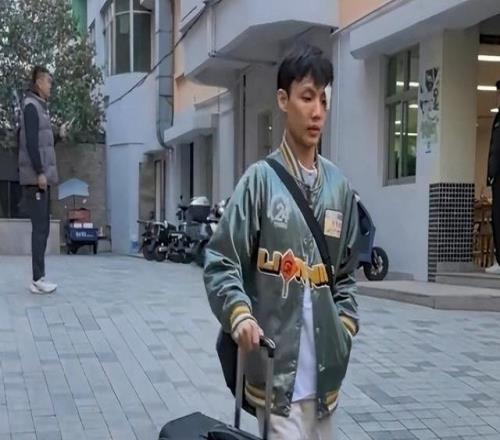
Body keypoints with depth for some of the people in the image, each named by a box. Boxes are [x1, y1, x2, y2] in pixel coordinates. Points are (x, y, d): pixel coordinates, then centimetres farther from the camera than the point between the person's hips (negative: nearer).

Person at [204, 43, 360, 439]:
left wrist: (345, 326, 4)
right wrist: (240, 315, -22)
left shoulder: (339, 185, 8)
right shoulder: (261, 179, -6)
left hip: (325, 369, 5)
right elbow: (221, 264, -6)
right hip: (277, 366, -5)